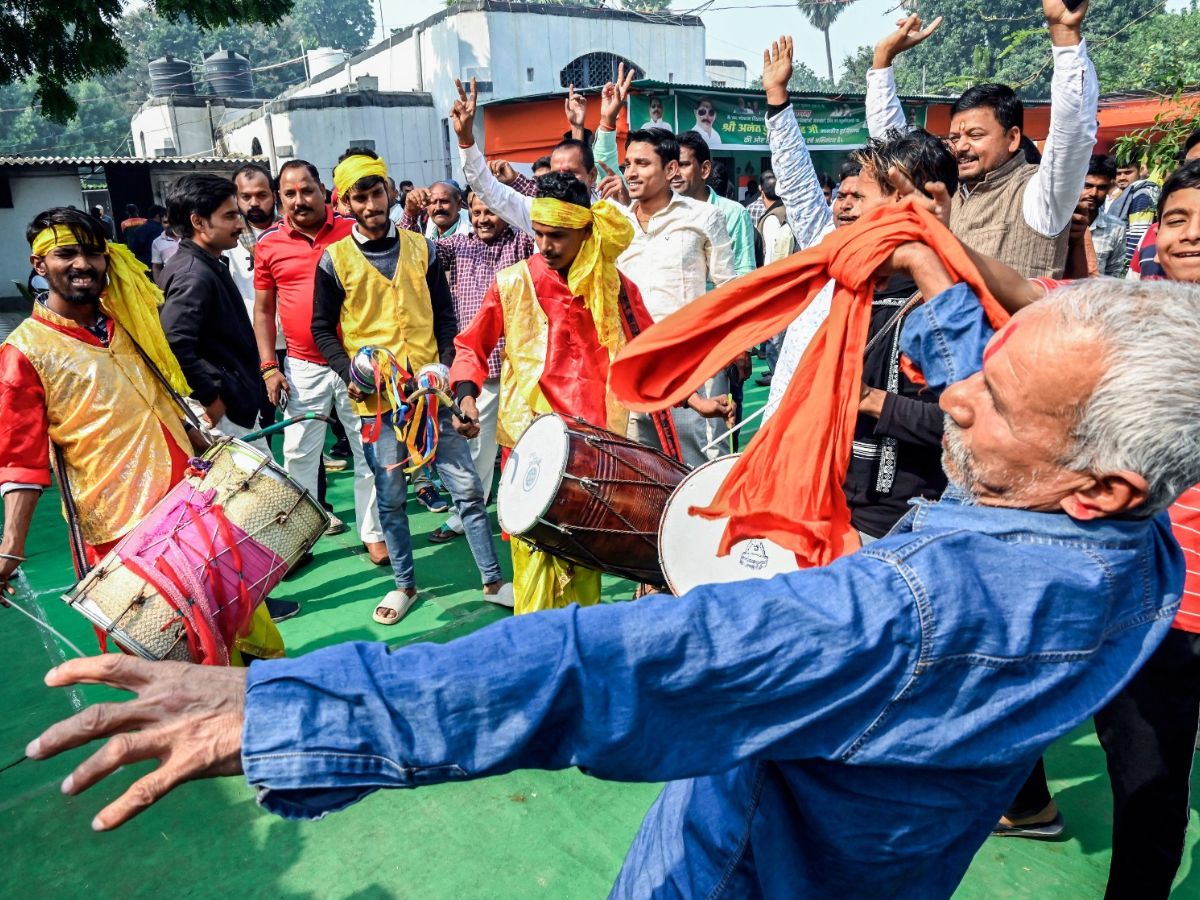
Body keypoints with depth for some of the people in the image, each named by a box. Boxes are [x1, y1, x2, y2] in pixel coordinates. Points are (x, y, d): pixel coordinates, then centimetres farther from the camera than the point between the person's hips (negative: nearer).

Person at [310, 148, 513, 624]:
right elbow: (323, 329, 4)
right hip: (377, 398, -1)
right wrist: (349, 374, -11)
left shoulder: (421, 247, 7)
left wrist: (448, 367, -4)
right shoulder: (335, 259, 1)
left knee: (467, 487, 2)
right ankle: (404, 584, 26)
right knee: (391, 499, 8)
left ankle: (493, 580, 15)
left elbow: (444, 315, 9)